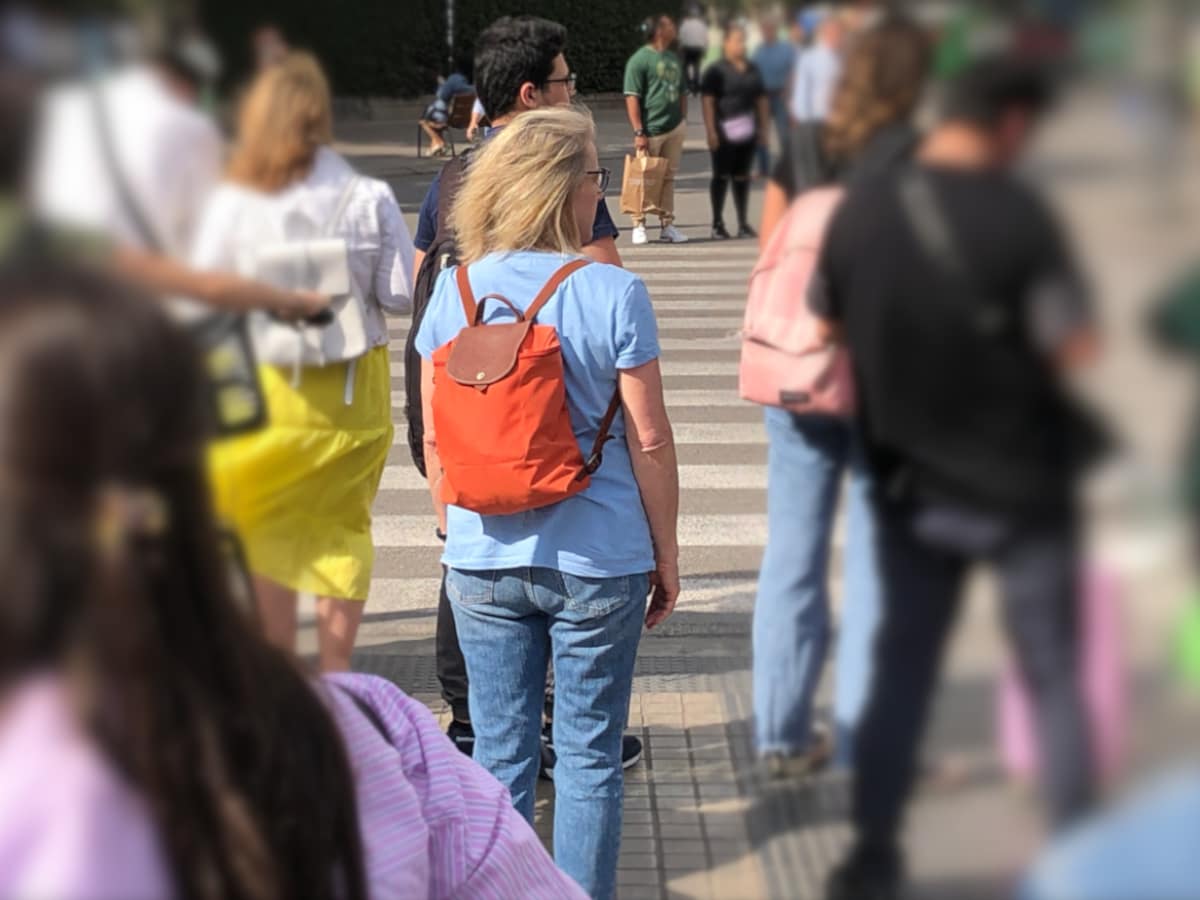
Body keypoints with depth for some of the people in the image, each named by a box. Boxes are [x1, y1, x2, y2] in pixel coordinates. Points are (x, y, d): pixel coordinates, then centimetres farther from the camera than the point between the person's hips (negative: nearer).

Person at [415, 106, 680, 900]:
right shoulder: (613, 292, -11)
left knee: (499, 757, 12)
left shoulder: (455, 290, -1)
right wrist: (667, 553, 2)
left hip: (483, 562, 3)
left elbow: (436, 438, 3)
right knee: (590, 760, 9)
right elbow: (649, 439, -9)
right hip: (597, 563, -3)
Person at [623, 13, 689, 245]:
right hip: (651, 130, -7)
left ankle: (667, 225, 15)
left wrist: (683, 122, 15)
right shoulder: (640, 59, -9)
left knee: (668, 178, 10)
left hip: (675, 128, 7)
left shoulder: (673, 59, 14)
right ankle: (639, 226, 7)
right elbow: (632, 98, -12)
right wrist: (638, 132, -17)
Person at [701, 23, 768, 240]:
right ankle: (717, 224, 5)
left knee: (742, 176, 9)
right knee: (721, 176, 0)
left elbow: (761, 100, 18)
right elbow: (708, 101, -10)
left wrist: (763, 128, 13)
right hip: (724, 132, -5)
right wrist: (711, 131, -17)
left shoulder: (752, 69, 14)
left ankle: (743, 224, 14)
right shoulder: (716, 70, -4)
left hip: (747, 131, 5)